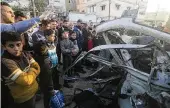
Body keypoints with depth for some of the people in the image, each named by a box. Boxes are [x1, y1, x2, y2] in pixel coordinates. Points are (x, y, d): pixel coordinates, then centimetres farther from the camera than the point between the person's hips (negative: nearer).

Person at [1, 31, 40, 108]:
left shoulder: (24, 54, -6)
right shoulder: (5, 62, -28)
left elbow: (37, 68, -4)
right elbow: (26, 81, -29)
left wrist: (29, 73, -20)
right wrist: (32, 71, -13)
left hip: (33, 91, 6)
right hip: (23, 98, -6)